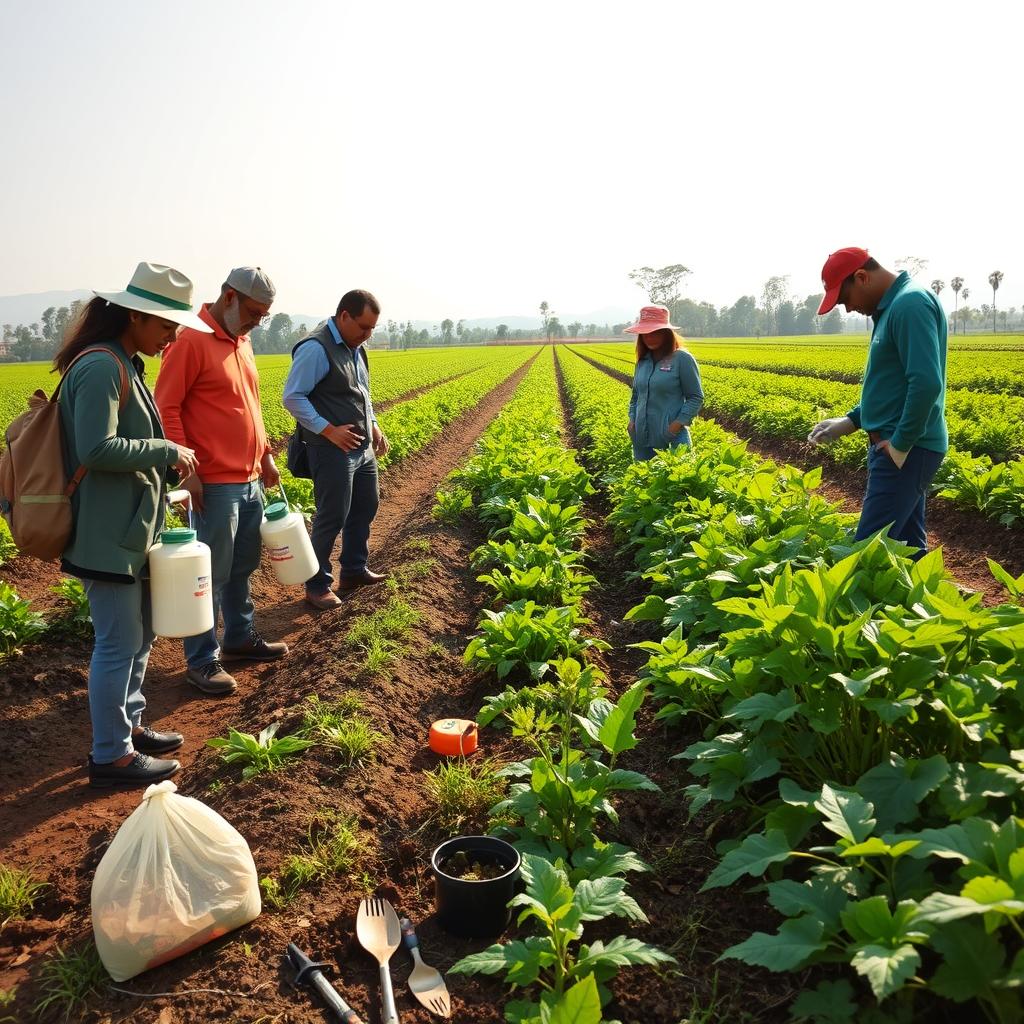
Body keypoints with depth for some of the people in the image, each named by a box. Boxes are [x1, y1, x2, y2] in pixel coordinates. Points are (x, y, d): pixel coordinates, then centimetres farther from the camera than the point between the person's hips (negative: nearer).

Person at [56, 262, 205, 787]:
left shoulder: (124, 364, 12)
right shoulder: (100, 368, -19)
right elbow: (96, 449, -26)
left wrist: (165, 468, 7)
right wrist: (167, 452, -17)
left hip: (131, 527, 10)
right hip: (108, 533, -10)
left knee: (140, 632, 19)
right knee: (119, 641, 1)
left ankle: (128, 725, 35)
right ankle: (110, 754, 15)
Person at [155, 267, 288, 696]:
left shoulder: (241, 341, 14)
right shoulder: (190, 339, -13)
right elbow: (166, 408, -15)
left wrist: (265, 455, 20)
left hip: (250, 480, 9)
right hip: (214, 483, -9)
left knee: (243, 565, 18)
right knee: (210, 573, 0)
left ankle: (240, 637, 34)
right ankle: (201, 660, 12)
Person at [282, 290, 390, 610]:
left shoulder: (355, 348, 12)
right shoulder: (316, 349, -18)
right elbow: (292, 398, -19)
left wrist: (374, 426, 10)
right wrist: (328, 430, -23)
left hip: (362, 447, 9)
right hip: (332, 449, -9)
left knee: (366, 506, 18)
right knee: (332, 517, -2)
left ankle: (354, 570, 34)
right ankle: (317, 585, 14)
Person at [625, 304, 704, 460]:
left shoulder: (682, 359, -7)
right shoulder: (642, 361, 11)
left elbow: (696, 398, -6)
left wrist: (678, 423, -16)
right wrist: (632, 419, 7)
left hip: (672, 438, -6)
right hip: (642, 437, 6)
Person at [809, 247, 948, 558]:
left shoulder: (910, 303, -16)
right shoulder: (892, 307, 16)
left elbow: (926, 383, -25)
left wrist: (901, 443, -18)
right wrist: (849, 421, 14)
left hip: (904, 450, -10)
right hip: (896, 445, 10)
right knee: (907, 546, 14)